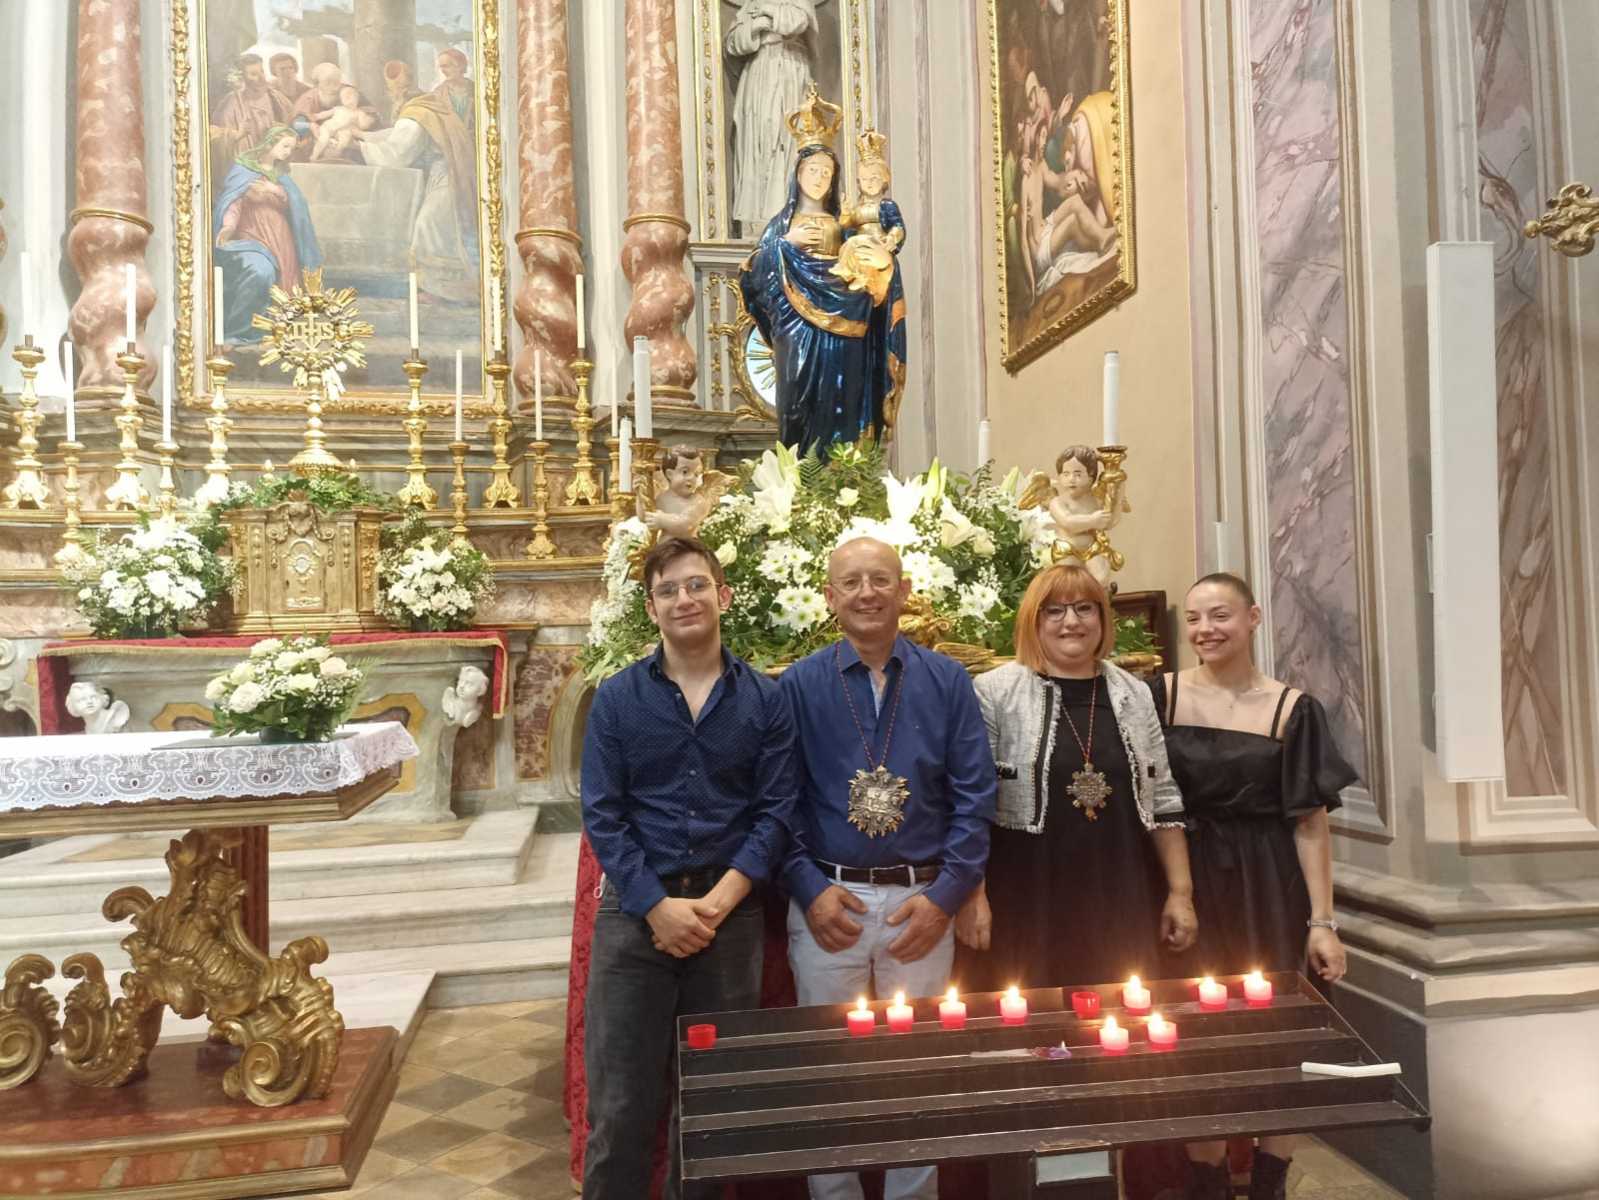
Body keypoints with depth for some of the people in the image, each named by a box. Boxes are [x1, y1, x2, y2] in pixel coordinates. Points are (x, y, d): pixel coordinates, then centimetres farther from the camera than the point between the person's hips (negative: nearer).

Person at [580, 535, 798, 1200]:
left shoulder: (765, 700, 1)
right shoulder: (617, 698, 1)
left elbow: (775, 812, -3)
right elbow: (603, 815, -3)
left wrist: (717, 903, -13)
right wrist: (659, 907, -12)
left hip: (731, 913, 1)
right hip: (636, 913, 0)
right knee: (620, 1103, 4)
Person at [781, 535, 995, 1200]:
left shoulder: (948, 682, 2)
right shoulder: (798, 686, 1)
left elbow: (974, 796, 0)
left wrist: (945, 896, -7)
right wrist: (810, 890, -9)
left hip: (923, 903, 1)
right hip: (828, 901, 0)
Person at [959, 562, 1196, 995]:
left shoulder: (1132, 694, 9)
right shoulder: (995, 692, -5)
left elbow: (1162, 800, 11)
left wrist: (1181, 892, 7)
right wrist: (972, 895, -11)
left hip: (1122, 902, 4)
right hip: (1029, 903, -4)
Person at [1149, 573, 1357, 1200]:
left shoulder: (1291, 708, -2)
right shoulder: (1160, 695, -2)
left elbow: (1310, 822, -2)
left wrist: (1322, 921, -6)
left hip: (1270, 890, 0)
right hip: (1189, 886, 0)